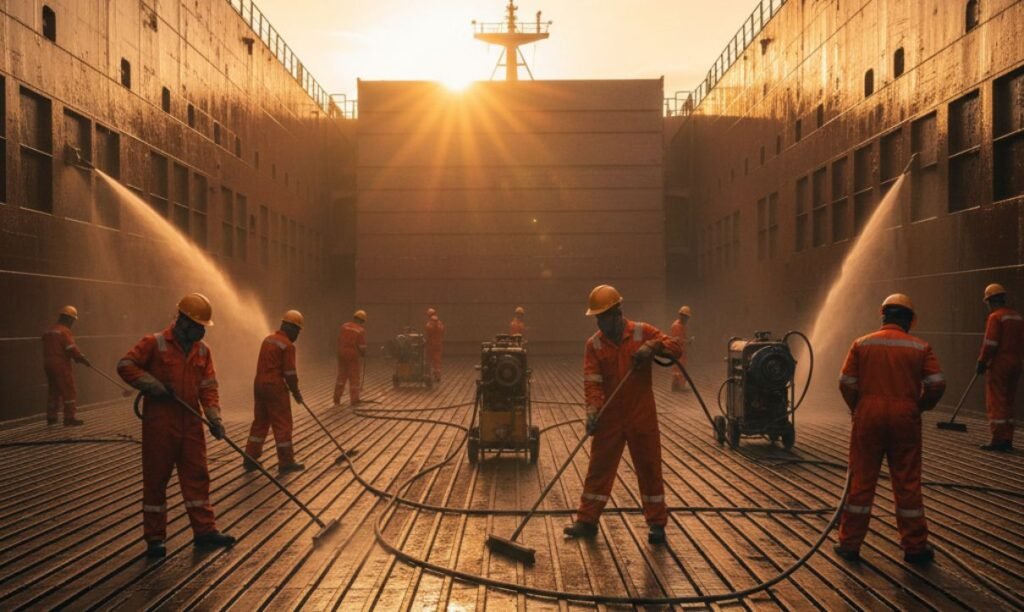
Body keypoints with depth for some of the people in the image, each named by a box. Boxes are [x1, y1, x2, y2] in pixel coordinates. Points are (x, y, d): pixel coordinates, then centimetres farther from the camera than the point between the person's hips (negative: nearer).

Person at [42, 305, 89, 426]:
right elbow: (72, 349, -19)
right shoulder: (64, 331, -12)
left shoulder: (49, 331, 16)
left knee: (53, 391, 17)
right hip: (61, 366, -9)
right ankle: (69, 418, -7)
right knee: (69, 391, -4)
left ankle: (51, 417, 22)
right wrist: (83, 359, -11)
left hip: (49, 365, 9)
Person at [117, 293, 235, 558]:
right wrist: (151, 384, -21)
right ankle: (154, 538, 13)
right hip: (159, 423, -5)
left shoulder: (203, 350, 7)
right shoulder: (154, 343, -8)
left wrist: (214, 417, -8)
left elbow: (208, 386, 4)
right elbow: (125, 365, -8)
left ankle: (204, 530, 16)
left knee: (197, 476, 8)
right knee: (156, 478, 4)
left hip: (191, 423, 5)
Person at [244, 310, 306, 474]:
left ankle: (250, 459, 19)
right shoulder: (287, 345, -14)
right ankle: (286, 463, 6)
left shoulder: (268, 339, 13)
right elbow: (290, 373, -14)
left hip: (259, 384, 9)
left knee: (260, 422, 16)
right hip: (275, 387, -8)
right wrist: (296, 392, 0)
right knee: (283, 425, 0)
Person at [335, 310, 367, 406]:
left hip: (342, 354, 5)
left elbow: (339, 340, 6)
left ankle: (337, 400, 21)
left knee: (341, 377, 16)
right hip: (354, 356, -5)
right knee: (355, 379, 5)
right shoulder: (361, 330, -13)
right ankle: (354, 401, 8)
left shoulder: (344, 326, 2)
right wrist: (364, 354, 5)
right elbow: (362, 347, -15)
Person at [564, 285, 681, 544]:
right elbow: (592, 381, -10)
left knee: (649, 468, 6)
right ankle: (587, 520, 16)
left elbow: (675, 347, -8)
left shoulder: (642, 332, -4)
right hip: (609, 417, 1)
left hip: (642, 416, -1)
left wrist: (653, 346, -26)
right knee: (599, 467, 6)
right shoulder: (594, 344, -3)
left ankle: (657, 523, 19)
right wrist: (593, 410, -25)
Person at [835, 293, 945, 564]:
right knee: (907, 483, 8)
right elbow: (937, 384, -5)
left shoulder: (861, 344, 1)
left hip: (868, 417, 0)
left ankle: (850, 543, 11)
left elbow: (846, 383, -3)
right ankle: (915, 546, 16)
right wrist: (921, 406, 12)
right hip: (905, 418, 0)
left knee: (861, 481, 6)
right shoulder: (920, 348, 1)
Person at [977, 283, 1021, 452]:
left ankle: (998, 440, -5)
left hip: (998, 364, -8)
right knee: (1008, 403, 14)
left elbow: (990, 344, -18)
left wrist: (982, 362, -8)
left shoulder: (995, 317, -12)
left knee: (996, 403, -4)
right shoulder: (1017, 317, 13)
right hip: (1015, 365, 8)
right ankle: (1007, 440, 16)